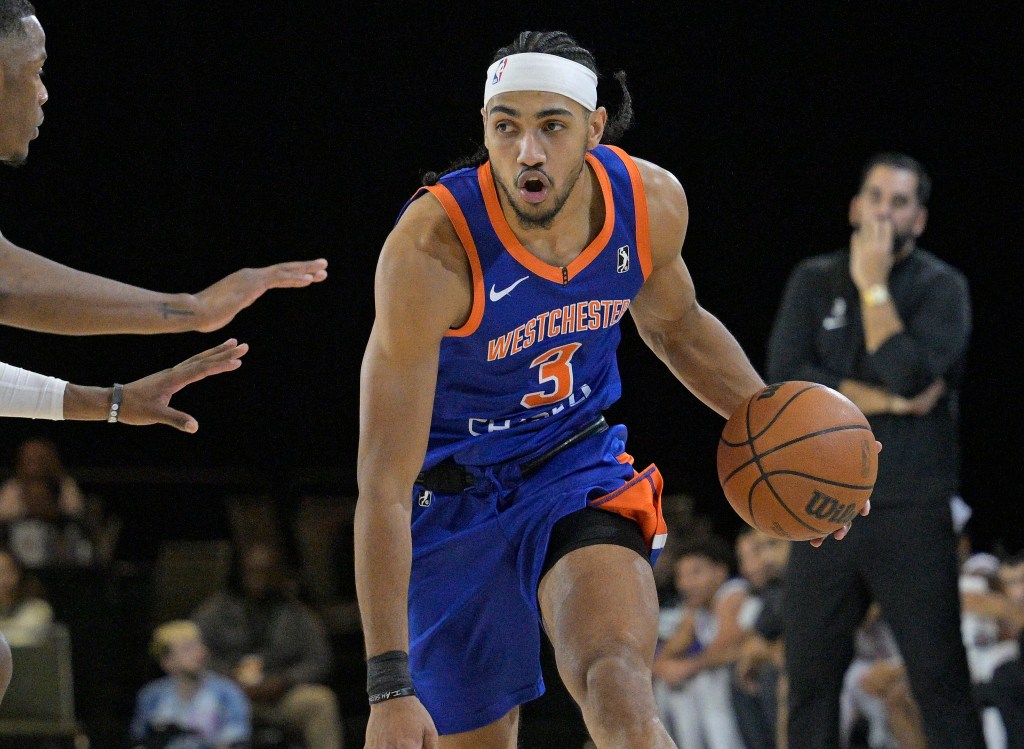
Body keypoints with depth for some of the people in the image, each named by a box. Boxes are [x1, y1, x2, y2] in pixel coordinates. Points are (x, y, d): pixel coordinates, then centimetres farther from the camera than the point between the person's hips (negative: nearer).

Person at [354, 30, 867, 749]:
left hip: (578, 470, 2)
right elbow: (384, 482, -30)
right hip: (451, 495, -2)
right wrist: (390, 687, -34)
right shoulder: (432, 249, -30)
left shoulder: (652, 203, -15)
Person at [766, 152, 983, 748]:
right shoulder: (815, 281, 11)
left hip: (912, 512, -3)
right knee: (811, 678, 1)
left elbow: (911, 373, -15)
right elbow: (786, 376, -3)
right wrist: (887, 403, -9)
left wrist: (874, 286, -8)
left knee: (941, 679, -7)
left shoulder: (942, 287, 2)